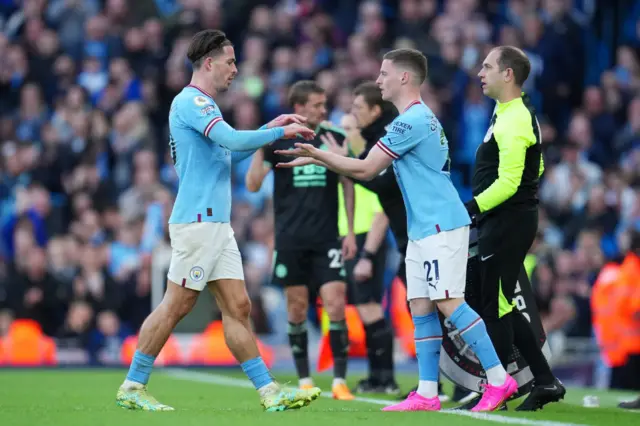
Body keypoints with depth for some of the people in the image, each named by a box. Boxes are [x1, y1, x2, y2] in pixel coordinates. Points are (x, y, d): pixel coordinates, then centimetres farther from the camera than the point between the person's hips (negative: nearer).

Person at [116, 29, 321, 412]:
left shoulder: (201, 104, 20)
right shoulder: (191, 101, -11)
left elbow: (230, 152, 31)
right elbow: (234, 140, -23)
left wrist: (271, 129, 21)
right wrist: (281, 132, -12)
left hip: (217, 224, 10)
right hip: (197, 221, -10)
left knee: (238, 307, 4)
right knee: (176, 306, -6)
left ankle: (270, 393, 2)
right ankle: (132, 387, 2)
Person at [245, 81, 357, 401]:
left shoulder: (335, 138, 3)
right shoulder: (278, 138, 0)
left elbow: (348, 185, 10)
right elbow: (253, 185, -4)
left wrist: (351, 232, 5)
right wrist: (260, 148, -18)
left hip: (327, 239, 0)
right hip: (290, 239, 0)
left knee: (336, 305, -9)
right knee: (297, 309, 4)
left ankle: (339, 380, -3)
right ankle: (304, 381, 14)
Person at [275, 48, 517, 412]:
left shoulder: (413, 120, -14)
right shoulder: (418, 118, 18)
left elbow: (365, 169, -12)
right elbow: (371, 169, 24)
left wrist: (316, 155, -4)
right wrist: (317, 158, 22)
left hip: (441, 226, -10)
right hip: (422, 229, 10)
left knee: (449, 302, -14)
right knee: (421, 307, 6)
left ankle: (499, 379, -12)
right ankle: (427, 393, 6)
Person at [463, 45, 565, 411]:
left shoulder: (513, 122, -18)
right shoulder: (520, 114, 15)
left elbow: (507, 182, -24)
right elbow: (535, 169, 23)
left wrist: (471, 208, -23)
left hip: (507, 224, -10)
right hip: (510, 220, 10)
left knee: (495, 308, -4)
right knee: (502, 307, 14)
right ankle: (545, 381, 16)